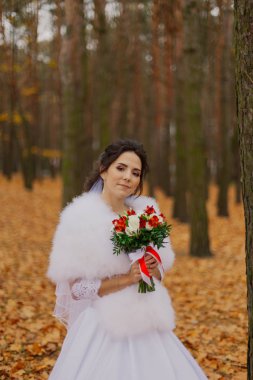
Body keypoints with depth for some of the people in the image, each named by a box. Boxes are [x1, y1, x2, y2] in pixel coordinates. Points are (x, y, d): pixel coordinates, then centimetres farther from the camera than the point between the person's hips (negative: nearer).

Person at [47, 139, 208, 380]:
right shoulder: (82, 220, -9)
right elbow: (77, 288, -12)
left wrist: (153, 270, -7)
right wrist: (126, 279, -19)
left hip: (145, 325, 5)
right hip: (102, 328, -5)